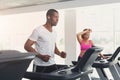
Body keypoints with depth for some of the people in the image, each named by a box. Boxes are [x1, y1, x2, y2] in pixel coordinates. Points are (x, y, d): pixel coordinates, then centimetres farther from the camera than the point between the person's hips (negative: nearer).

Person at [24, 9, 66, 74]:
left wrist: (60, 53, 1)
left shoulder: (54, 33, 11)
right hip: (40, 66, -6)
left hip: (52, 65, 7)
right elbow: (27, 46, -14)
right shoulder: (38, 30, -11)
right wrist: (41, 56, -23)